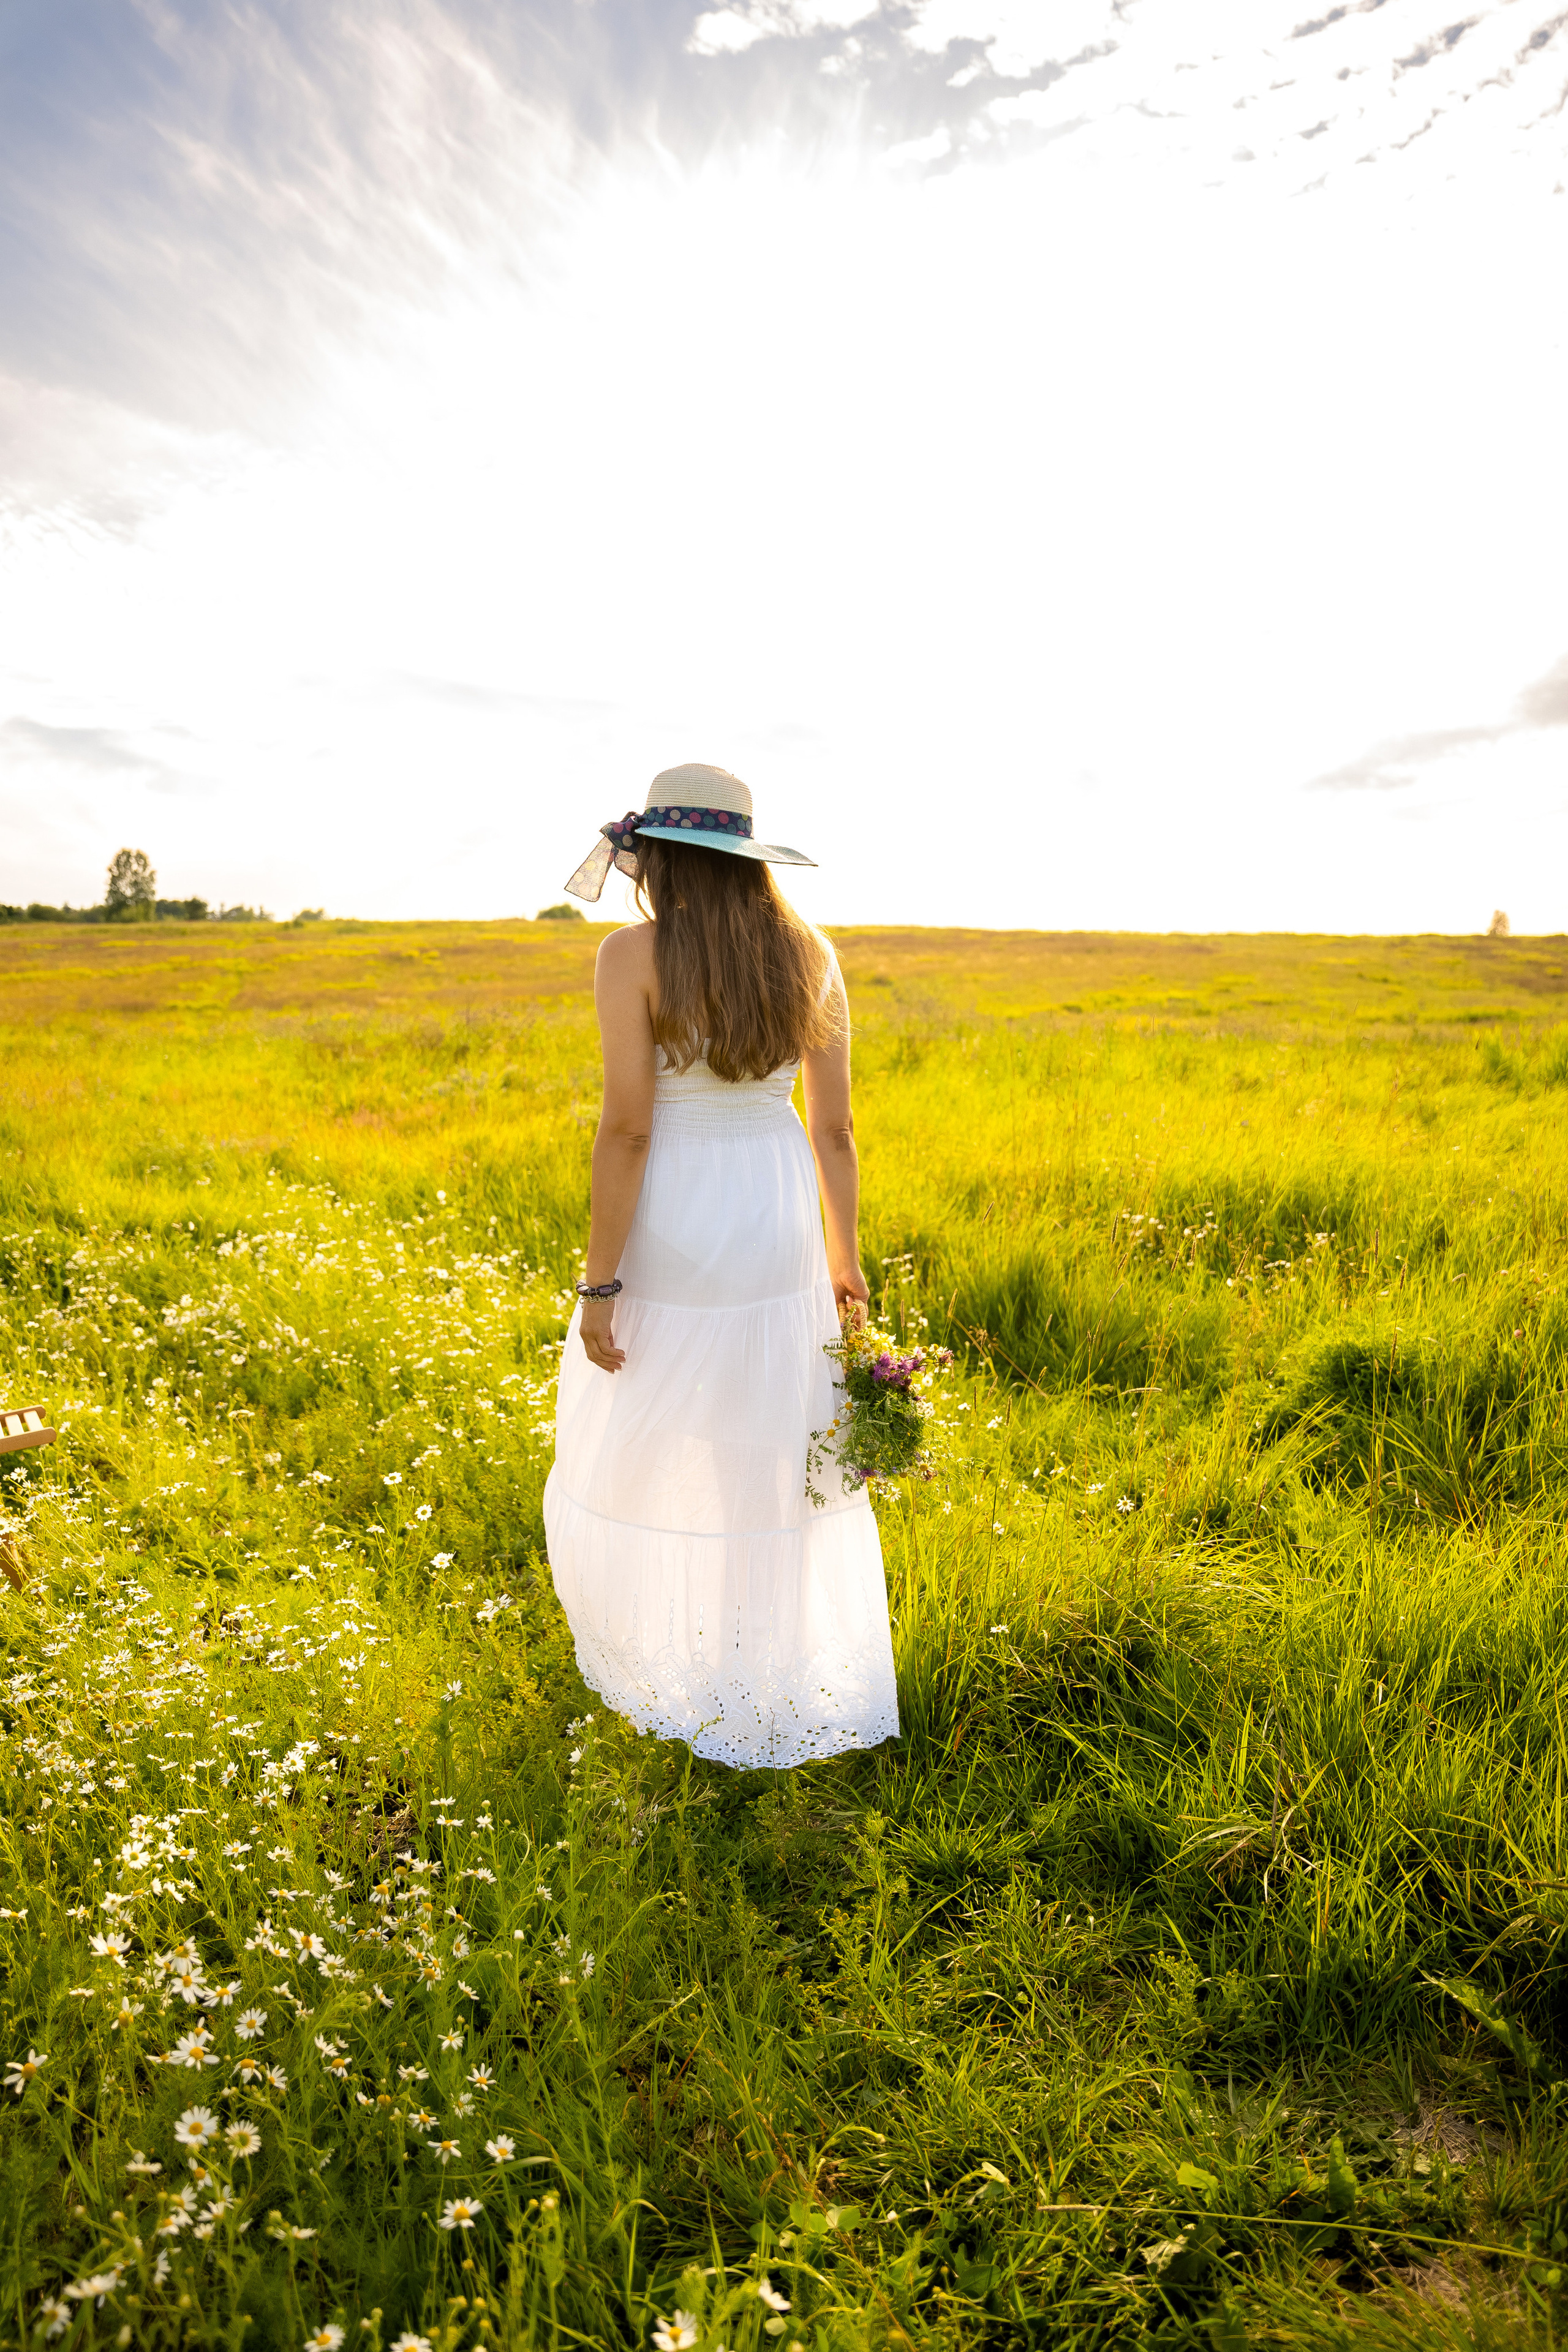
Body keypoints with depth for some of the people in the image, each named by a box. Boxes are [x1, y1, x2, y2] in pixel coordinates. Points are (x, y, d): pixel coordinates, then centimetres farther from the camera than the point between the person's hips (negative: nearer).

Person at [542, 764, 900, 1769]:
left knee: (640, 1461, 18)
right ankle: (803, 1670, 31)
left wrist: (599, 1285, -11)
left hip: (670, 1238, -4)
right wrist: (846, 1255, 12)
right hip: (779, 1234, 4)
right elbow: (834, 1126, 1)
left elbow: (626, 1130, -18)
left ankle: (661, 1661, 35)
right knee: (781, 1463, 18)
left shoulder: (634, 955, -14)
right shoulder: (810, 953, 0)